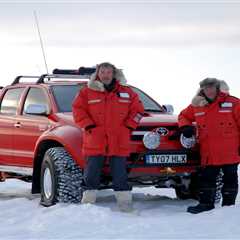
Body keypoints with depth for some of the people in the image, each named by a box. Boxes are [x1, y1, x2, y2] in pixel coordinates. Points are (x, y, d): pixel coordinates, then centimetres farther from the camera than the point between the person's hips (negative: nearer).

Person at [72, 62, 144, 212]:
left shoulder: (127, 92, 9)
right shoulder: (87, 92, 5)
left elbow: (138, 110, 13)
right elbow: (78, 109, 4)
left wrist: (129, 126, 3)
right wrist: (88, 125, -6)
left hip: (119, 143, 1)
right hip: (94, 143, -1)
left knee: (120, 175, 3)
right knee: (91, 175, 3)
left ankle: (125, 204, 7)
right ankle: (88, 203, 10)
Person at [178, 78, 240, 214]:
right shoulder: (197, 106, 8)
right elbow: (184, 116, 24)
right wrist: (185, 126, 1)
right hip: (209, 154, 3)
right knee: (207, 178, 7)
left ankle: (229, 204, 15)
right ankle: (206, 203, 16)